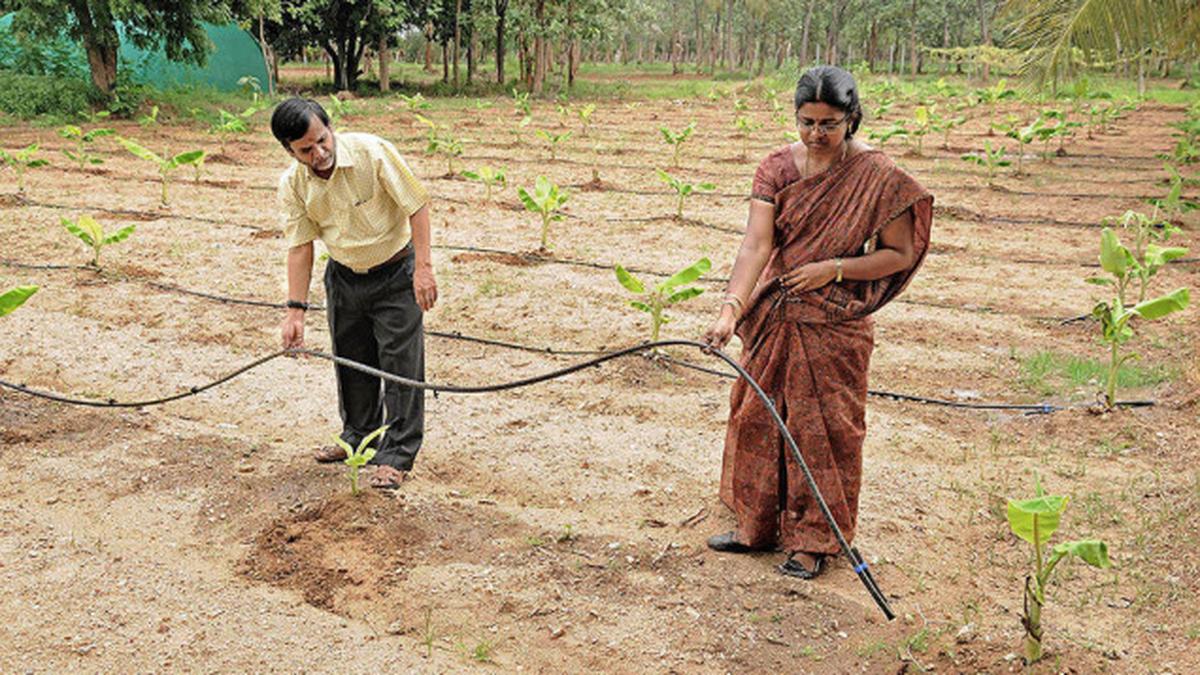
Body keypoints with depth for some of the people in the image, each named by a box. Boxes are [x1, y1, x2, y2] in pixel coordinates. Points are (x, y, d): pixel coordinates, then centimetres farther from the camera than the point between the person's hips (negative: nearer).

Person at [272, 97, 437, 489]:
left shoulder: (372, 152, -24)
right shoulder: (292, 185, -11)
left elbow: (416, 205, -19)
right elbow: (300, 246, -7)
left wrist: (423, 267, -23)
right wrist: (296, 309, -13)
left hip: (395, 273, -4)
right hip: (343, 277, 5)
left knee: (400, 362, -5)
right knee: (351, 360, 15)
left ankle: (397, 455, 4)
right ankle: (359, 435, 35)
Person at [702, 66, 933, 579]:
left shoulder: (876, 175, -10)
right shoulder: (777, 167, -4)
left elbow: (900, 254, -5)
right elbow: (756, 243, -14)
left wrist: (834, 268, -18)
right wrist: (731, 308, -28)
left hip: (834, 323, -4)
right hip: (773, 317, 4)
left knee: (822, 428, 3)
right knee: (759, 416, 11)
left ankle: (814, 541, 20)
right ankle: (758, 525, 29)